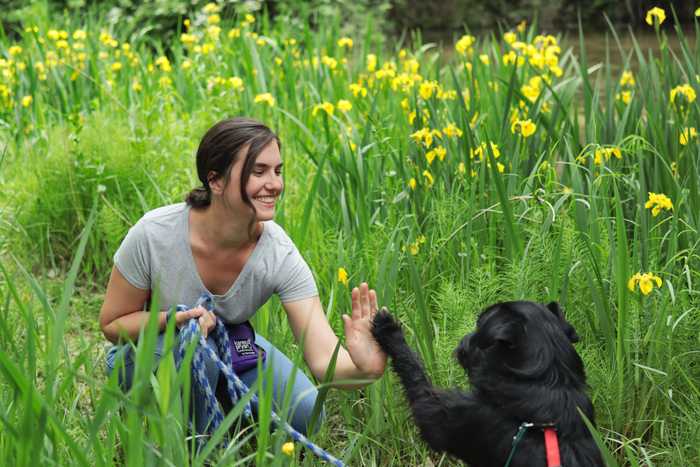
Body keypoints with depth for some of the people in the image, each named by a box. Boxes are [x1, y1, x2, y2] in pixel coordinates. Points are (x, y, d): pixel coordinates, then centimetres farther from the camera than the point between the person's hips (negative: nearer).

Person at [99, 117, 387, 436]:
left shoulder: (281, 256, -25)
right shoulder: (153, 235, -30)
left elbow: (324, 360, -31)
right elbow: (112, 325, -15)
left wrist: (364, 367, -55)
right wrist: (172, 319, -35)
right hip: (147, 353, -2)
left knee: (304, 414, -19)